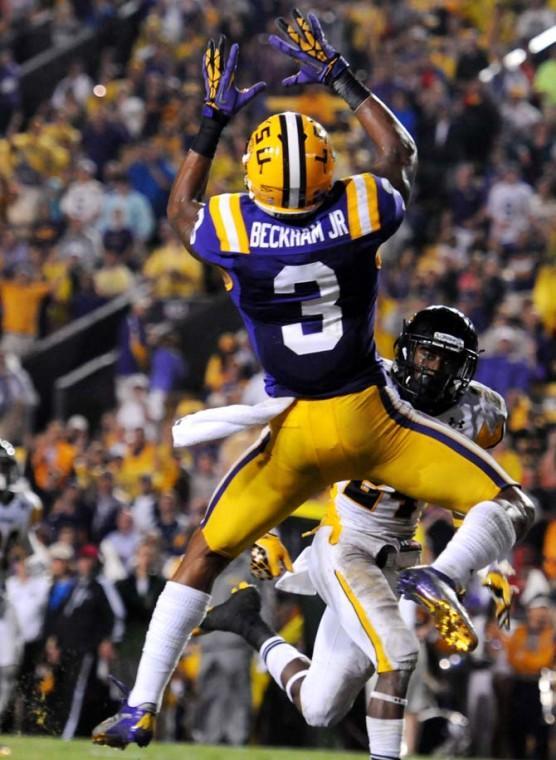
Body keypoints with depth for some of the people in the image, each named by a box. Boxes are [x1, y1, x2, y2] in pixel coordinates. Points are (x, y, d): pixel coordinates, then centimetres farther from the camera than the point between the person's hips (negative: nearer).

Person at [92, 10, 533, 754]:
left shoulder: (232, 229, -10)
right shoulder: (360, 213, -12)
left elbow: (180, 209, 16)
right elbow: (400, 151, 12)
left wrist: (213, 120, 18)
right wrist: (340, 78, 17)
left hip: (295, 435, 2)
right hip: (372, 422, -2)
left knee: (205, 554, 16)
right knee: (507, 508, 6)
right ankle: (441, 575, -24)